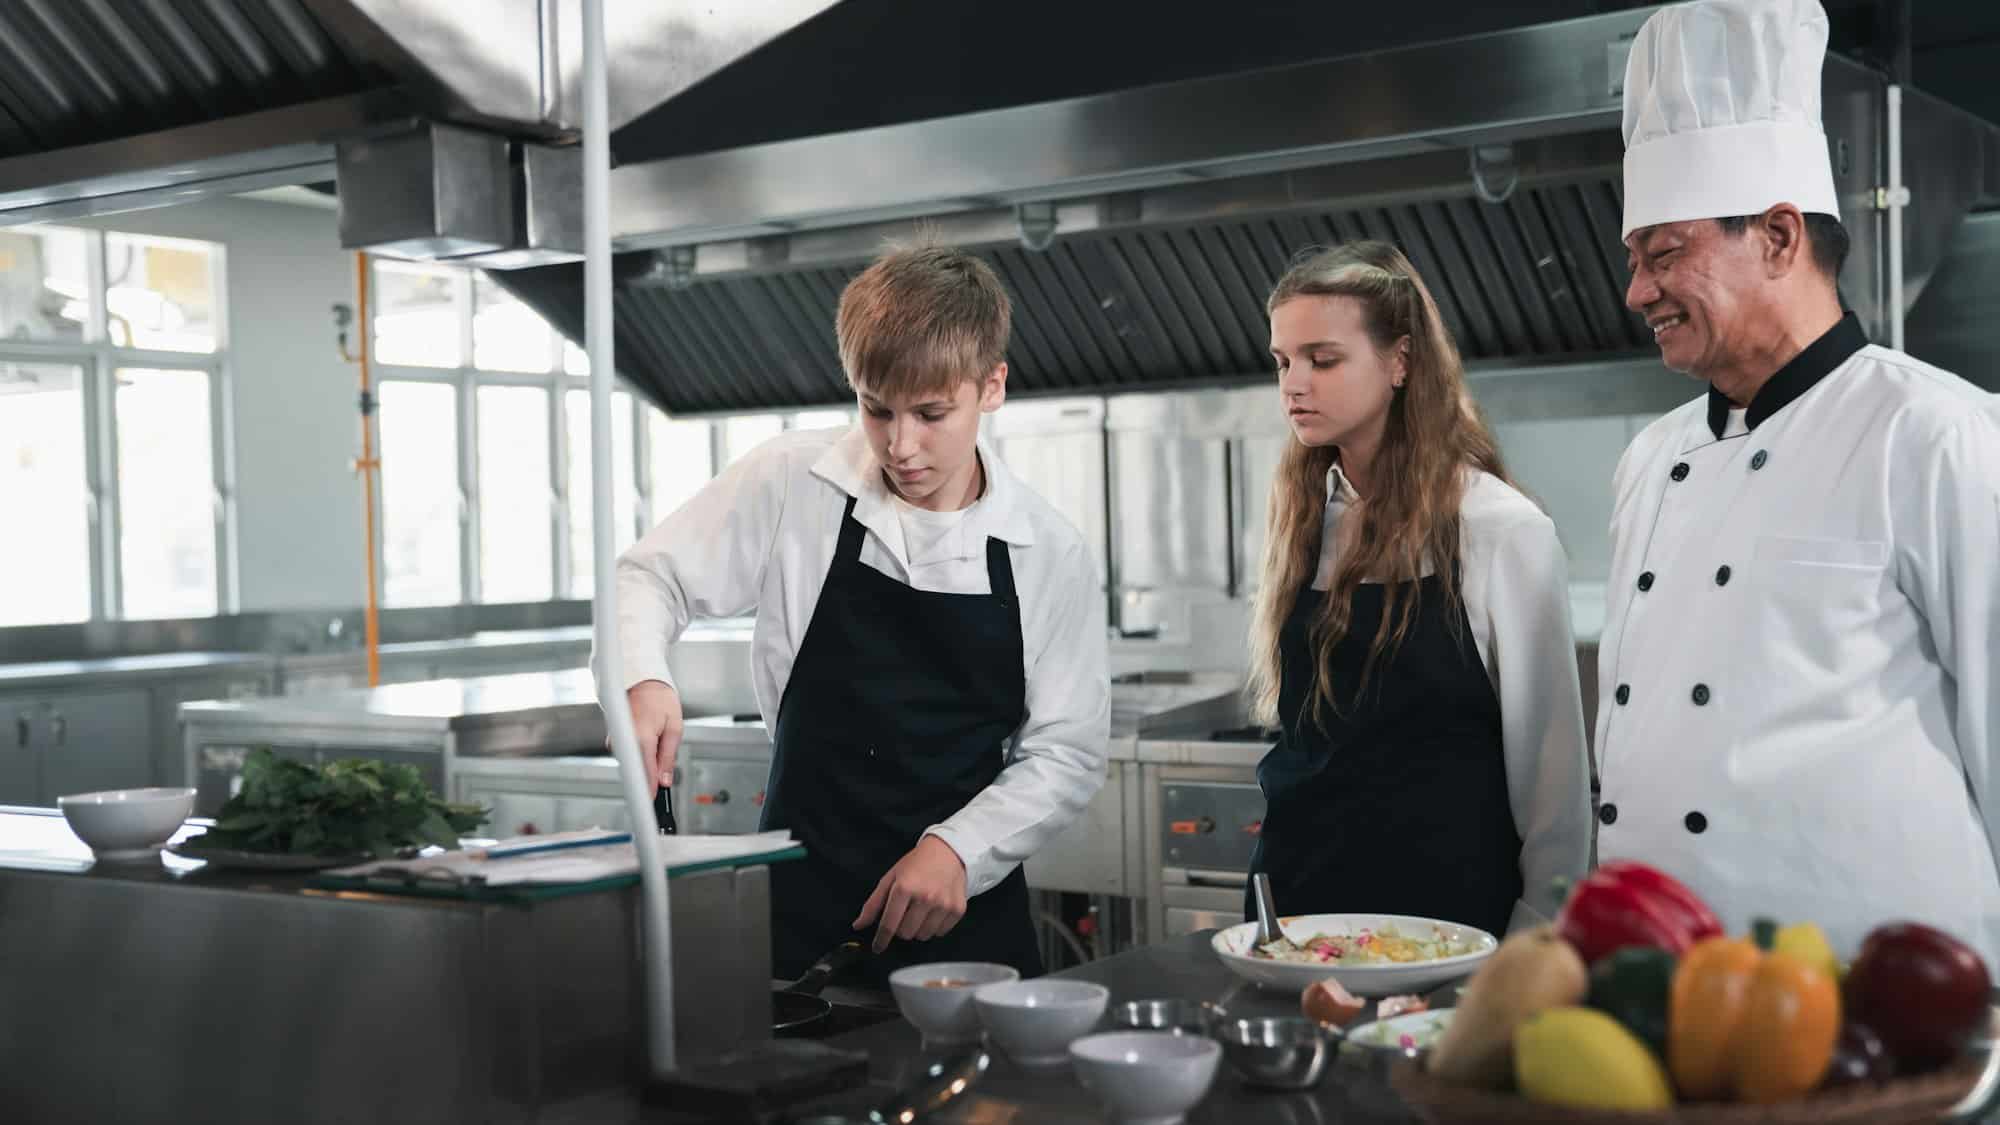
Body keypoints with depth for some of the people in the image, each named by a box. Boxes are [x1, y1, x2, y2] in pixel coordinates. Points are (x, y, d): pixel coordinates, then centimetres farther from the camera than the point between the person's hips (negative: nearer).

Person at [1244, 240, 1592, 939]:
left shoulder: (1504, 532, -10)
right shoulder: (1298, 524, 5)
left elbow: (1550, 769, -7)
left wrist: (1536, 951, -7)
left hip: (1443, 901, -5)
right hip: (1297, 888, 5)